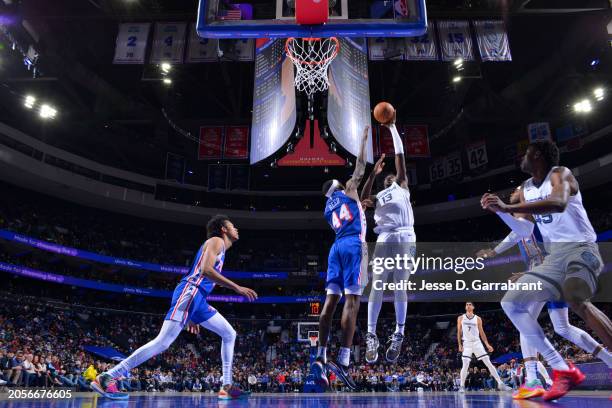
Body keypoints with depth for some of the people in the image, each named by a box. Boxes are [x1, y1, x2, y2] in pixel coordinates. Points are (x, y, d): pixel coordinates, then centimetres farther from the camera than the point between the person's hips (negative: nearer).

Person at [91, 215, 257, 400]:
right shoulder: (216, 241, 0)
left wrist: (194, 318, 26)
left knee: (229, 334, 11)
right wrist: (237, 287, -19)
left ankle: (227, 387, 9)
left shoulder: (220, 249, 28)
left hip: (198, 299, 10)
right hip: (189, 293, -10)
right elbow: (206, 270, -19)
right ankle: (105, 378, -12)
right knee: (163, 342, -16)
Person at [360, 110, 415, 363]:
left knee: (399, 285, -4)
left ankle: (399, 335, 0)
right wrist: (373, 173, 5)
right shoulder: (379, 197, 27)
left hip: (404, 237, -3)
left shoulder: (402, 187, 19)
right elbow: (363, 199, 5)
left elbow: (400, 156, 15)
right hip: (384, 238, 3)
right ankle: (371, 335, -4)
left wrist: (392, 128, 17)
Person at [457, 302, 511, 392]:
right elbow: (459, 332, 5)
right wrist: (459, 345, -3)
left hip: (477, 343, 1)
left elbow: (482, 333, 10)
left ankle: (500, 383, -1)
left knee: (488, 363, -4)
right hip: (466, 344, -1)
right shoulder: (461, 318, 3)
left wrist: (487, 344, 2)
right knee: (465, 366, -9)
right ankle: (462, 386, 3)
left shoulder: (478, 319, 5)